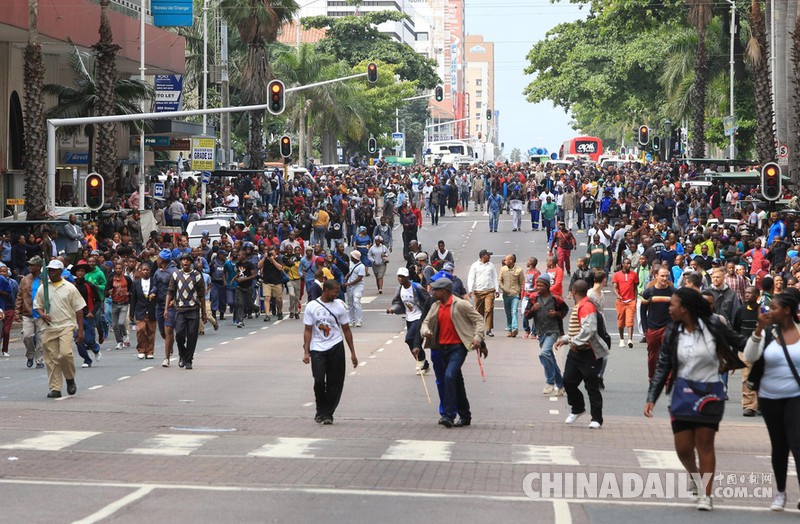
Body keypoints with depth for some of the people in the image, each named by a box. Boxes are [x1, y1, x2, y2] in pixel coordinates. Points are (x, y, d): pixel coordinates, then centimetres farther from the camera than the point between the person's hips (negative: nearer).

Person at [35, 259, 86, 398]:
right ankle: (55, 389, 6)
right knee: (51, 359, 0)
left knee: (65, 353, -20)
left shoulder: (70, 288, 2)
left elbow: (79, 309, 4)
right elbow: (37, 305, 18)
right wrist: (42, 314, -6)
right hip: (48, 328, 3)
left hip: (66, 325, -3)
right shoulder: (43, 288, 10)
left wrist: (80, 330, -1)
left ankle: (70, 379, 5)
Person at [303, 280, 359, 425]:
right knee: (319, 380, -11)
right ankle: (320, 410, 11)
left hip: (336, 347, 2)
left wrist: (352, 353, 9)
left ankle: (327, 413, 11)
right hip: (317, 349, -1)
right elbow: (308, 330, 3)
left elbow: (346, 329, 9)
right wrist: (306, 352, -5)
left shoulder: (339, 305, 4)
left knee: (334, 383, 0)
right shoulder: (311, 306, 0)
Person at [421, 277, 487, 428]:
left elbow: (478, 319, -6)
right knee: (456, 381, 14)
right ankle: (465, 416, 23)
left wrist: (477, 337, -19)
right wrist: (425, 331, -12)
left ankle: (449, 415, -22)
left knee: (449, 376, -23)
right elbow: (426, 322, 12)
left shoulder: (461, 305, -9)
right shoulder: (435, 306, 10)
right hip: (443, 348, 7)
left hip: (458, 347, -7)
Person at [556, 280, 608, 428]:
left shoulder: (587, 306, -17)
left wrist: (576, 341, -25)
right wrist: (565, 339, 21)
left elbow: (589, 329, -28)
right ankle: (577, 409, 30)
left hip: (588, 353, -10)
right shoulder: (578, 306, 16)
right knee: (568, 381, 10)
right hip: (576, 351, 10)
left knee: (592, 386, -4)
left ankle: (596, 419, 3)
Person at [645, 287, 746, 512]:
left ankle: (706, 494, 8)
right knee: (683, 447, 4)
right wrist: (652, 397, -3)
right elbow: (663, 367, 2)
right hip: (683, 392, 3)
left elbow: (739, 342, 2)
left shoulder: (712, 325, -10)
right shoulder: (672, 332, -2)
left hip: (710, 392, -3)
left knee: (705, 444, -1)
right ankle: (694, 475, 35)